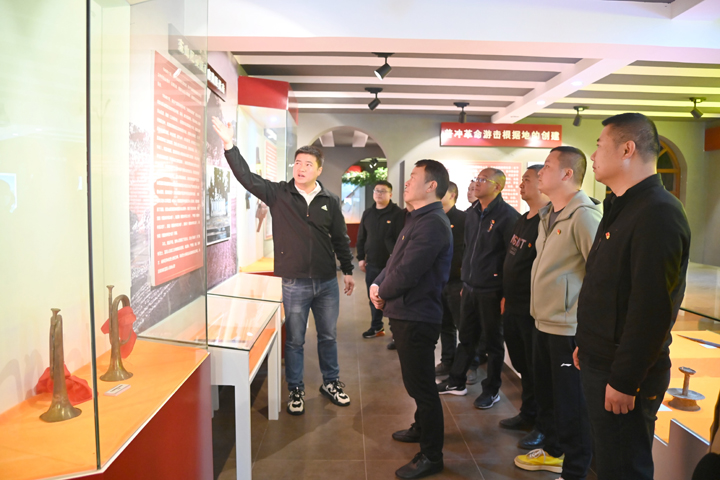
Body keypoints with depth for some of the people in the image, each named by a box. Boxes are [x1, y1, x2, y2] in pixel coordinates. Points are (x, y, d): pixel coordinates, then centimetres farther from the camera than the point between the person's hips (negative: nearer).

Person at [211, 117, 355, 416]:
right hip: (294, 284, -2)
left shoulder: (330, 201, 3)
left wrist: (347, 271, 11)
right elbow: (247, 177, -14)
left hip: (327, 282, 2)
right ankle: (295, 390, 27)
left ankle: (330, 383, 34)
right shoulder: (278, 194, -3)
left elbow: (341, 239, 9)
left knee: (328, 336, 15)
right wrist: (229, 145, -24)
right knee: (294, 340, 10)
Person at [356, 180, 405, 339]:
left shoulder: (398, 213, -8)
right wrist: (361, 258, 11)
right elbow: (361, 237, 15)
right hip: (372, 264, 5)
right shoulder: (367, 213, 10)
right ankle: (376, 327, 28)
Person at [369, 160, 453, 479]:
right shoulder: (418, 219, 14)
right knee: (416, 381, 24)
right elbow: (395, 260, 15)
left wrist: (382, 293, -8)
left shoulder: (432, 224, -21)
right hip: (406, 314, 10)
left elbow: (406, 273, -26)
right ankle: (422, 428, 44)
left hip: (417, 318, -10)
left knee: (421, 386, 1)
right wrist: (378, 284, -2)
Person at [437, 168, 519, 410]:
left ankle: (492, 390, 23)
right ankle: (456, 382, 29)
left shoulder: (508, 216, -12)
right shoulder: (472, 215, 11)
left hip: (491, 292, -7)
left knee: (493, 342, 8)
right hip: (470, 288, 7)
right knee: (466, 337, 16)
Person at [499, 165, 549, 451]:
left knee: (537, 369, 5)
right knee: (523, 365, 20)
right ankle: (528, 415, 36)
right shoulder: (523, 219, 13)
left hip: (534, 310, -9)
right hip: (514, 307, 9)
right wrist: (506, 296, 20)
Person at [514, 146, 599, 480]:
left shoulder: (583, 215, -17)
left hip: (570, 328, -9)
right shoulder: (548, 215, 12)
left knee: (571, 403, 5)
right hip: (544, 322, 9)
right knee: (545, 394, 22)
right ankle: (553, 451, 41)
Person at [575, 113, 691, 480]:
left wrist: (624, 381, -22)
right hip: (599, 362, 9)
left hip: (623, 374, -9)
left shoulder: (658, 213, -20)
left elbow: (652, 308, -25)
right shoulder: (621, 208, 13)